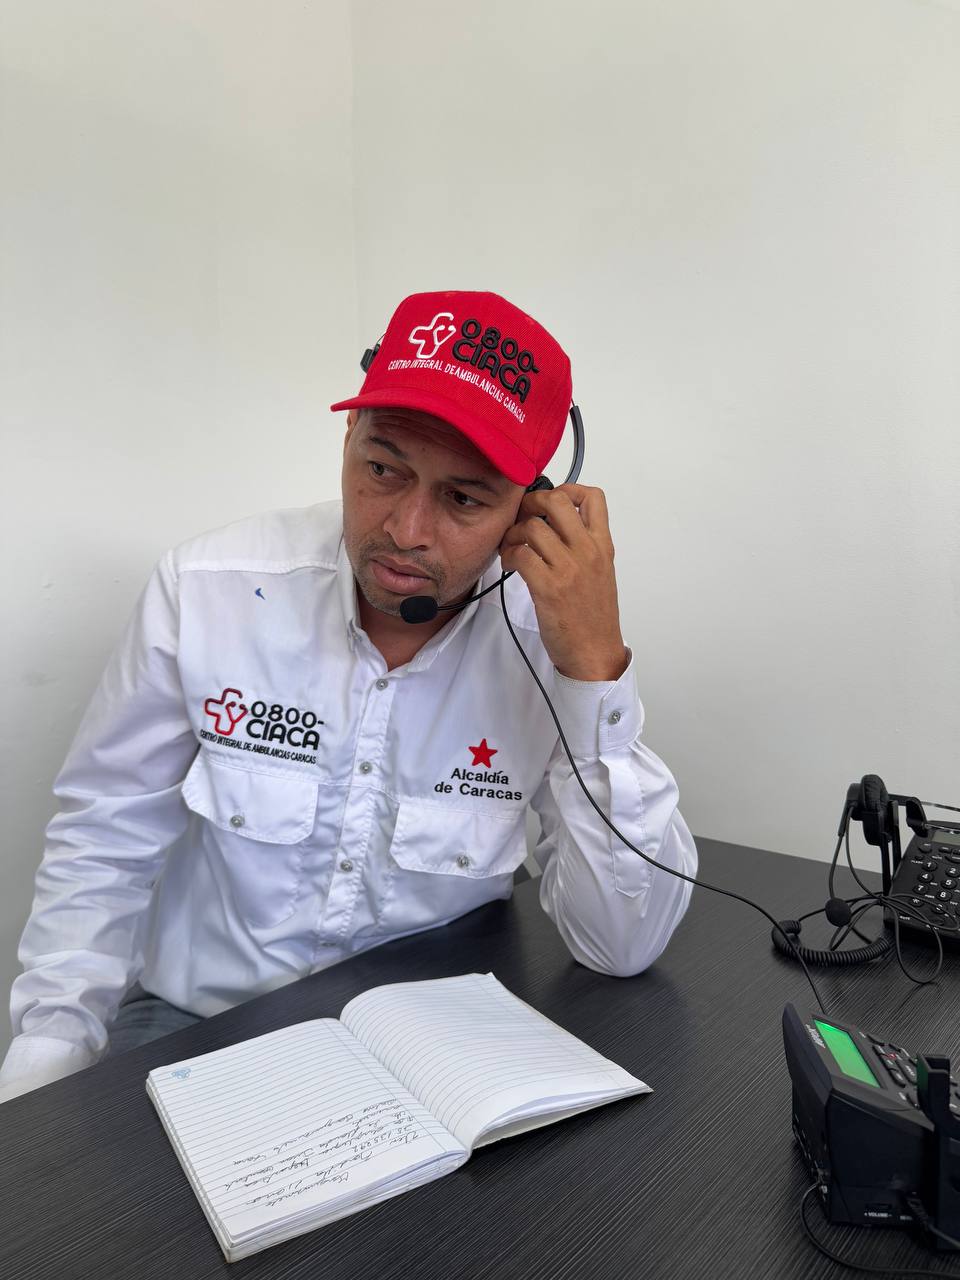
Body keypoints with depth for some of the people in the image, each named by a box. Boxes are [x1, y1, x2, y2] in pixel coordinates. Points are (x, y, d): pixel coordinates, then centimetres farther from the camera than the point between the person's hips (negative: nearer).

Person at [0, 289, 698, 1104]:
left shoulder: (553, 641, -16)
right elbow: (103, 847, -3)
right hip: (194, 1027, 0)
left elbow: (626, 948, -19)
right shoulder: (207, 590, -14)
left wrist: (595, 664, -28)